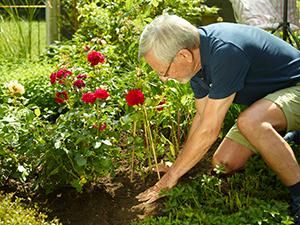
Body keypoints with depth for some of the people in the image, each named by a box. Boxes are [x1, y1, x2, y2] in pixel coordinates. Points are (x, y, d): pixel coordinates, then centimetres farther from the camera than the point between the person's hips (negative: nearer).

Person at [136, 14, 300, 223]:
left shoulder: (226, 52, -35)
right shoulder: (196, 52, -7)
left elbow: (209, 130, -30)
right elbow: (203, 116, 6)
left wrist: (171, 176, -19)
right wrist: (181, 167, 5)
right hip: (265, 100, 9)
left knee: (250, 121, -37)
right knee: (224, 163, -1)